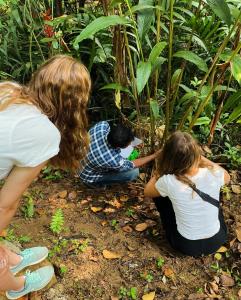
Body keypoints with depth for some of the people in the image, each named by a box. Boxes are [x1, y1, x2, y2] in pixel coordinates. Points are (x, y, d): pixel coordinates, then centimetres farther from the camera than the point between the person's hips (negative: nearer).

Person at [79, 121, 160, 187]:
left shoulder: (103, 124, -30)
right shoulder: (114, 161, -41)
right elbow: (134, 164, -18)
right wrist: (155, 155, -10)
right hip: (91, 178, -6)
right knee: (134, 172, -14)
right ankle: (101, 182, 7)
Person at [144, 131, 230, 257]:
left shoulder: (169, 182, -27)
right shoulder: (214, 173, -23)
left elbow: (147, 191, -2)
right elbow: (227, 177, 6)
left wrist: (159, 175, 7)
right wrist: (200, 157, 3)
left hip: (187, 245, -2)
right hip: (217, 240, 2)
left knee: (160, 195, 9)